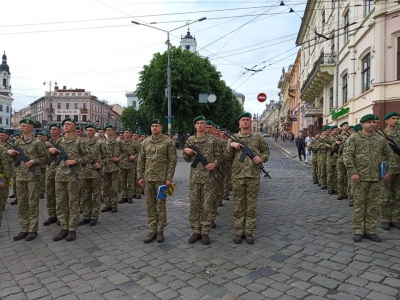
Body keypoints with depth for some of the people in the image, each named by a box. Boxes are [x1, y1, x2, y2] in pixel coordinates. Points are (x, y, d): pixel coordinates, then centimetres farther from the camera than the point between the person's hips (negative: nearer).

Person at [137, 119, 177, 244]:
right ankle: (152, 230, 20)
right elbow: (141, 160, 10)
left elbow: (172, 160, -7)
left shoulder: (168, 142, -4)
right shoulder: (145, 142, 8)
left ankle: (160, 231, 17)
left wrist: (169, 178, -12)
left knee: (161, 205, 4)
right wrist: (140, 176, 3)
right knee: (150, 205, 9)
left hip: (161, 178, -4)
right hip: (148, 178, 4)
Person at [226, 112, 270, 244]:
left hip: (253, 176, 0)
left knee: (251, 205, 6)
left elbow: (266, 151, 15)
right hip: (237, 175, 0)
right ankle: (238, 232, 16)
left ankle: (249, 232, 17)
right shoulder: (233, 138, 8)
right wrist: (231, 146, -11)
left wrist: (261, 158, -6)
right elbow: (227, 157, 6)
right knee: (238, 205, 6)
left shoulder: (257, 137, 7)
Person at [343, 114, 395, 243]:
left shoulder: (380, 139, 10)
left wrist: (389, 171, 8)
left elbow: (390, 155, 18)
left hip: (376, 178, 4)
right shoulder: (354, 138, -3)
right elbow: (347, 156, -10)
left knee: (373, 205, 10)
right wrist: (353, 172, -17)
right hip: (360, 177, -4)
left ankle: (370, 231, 21)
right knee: (359, 204, 3)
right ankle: (358, 231, 13)